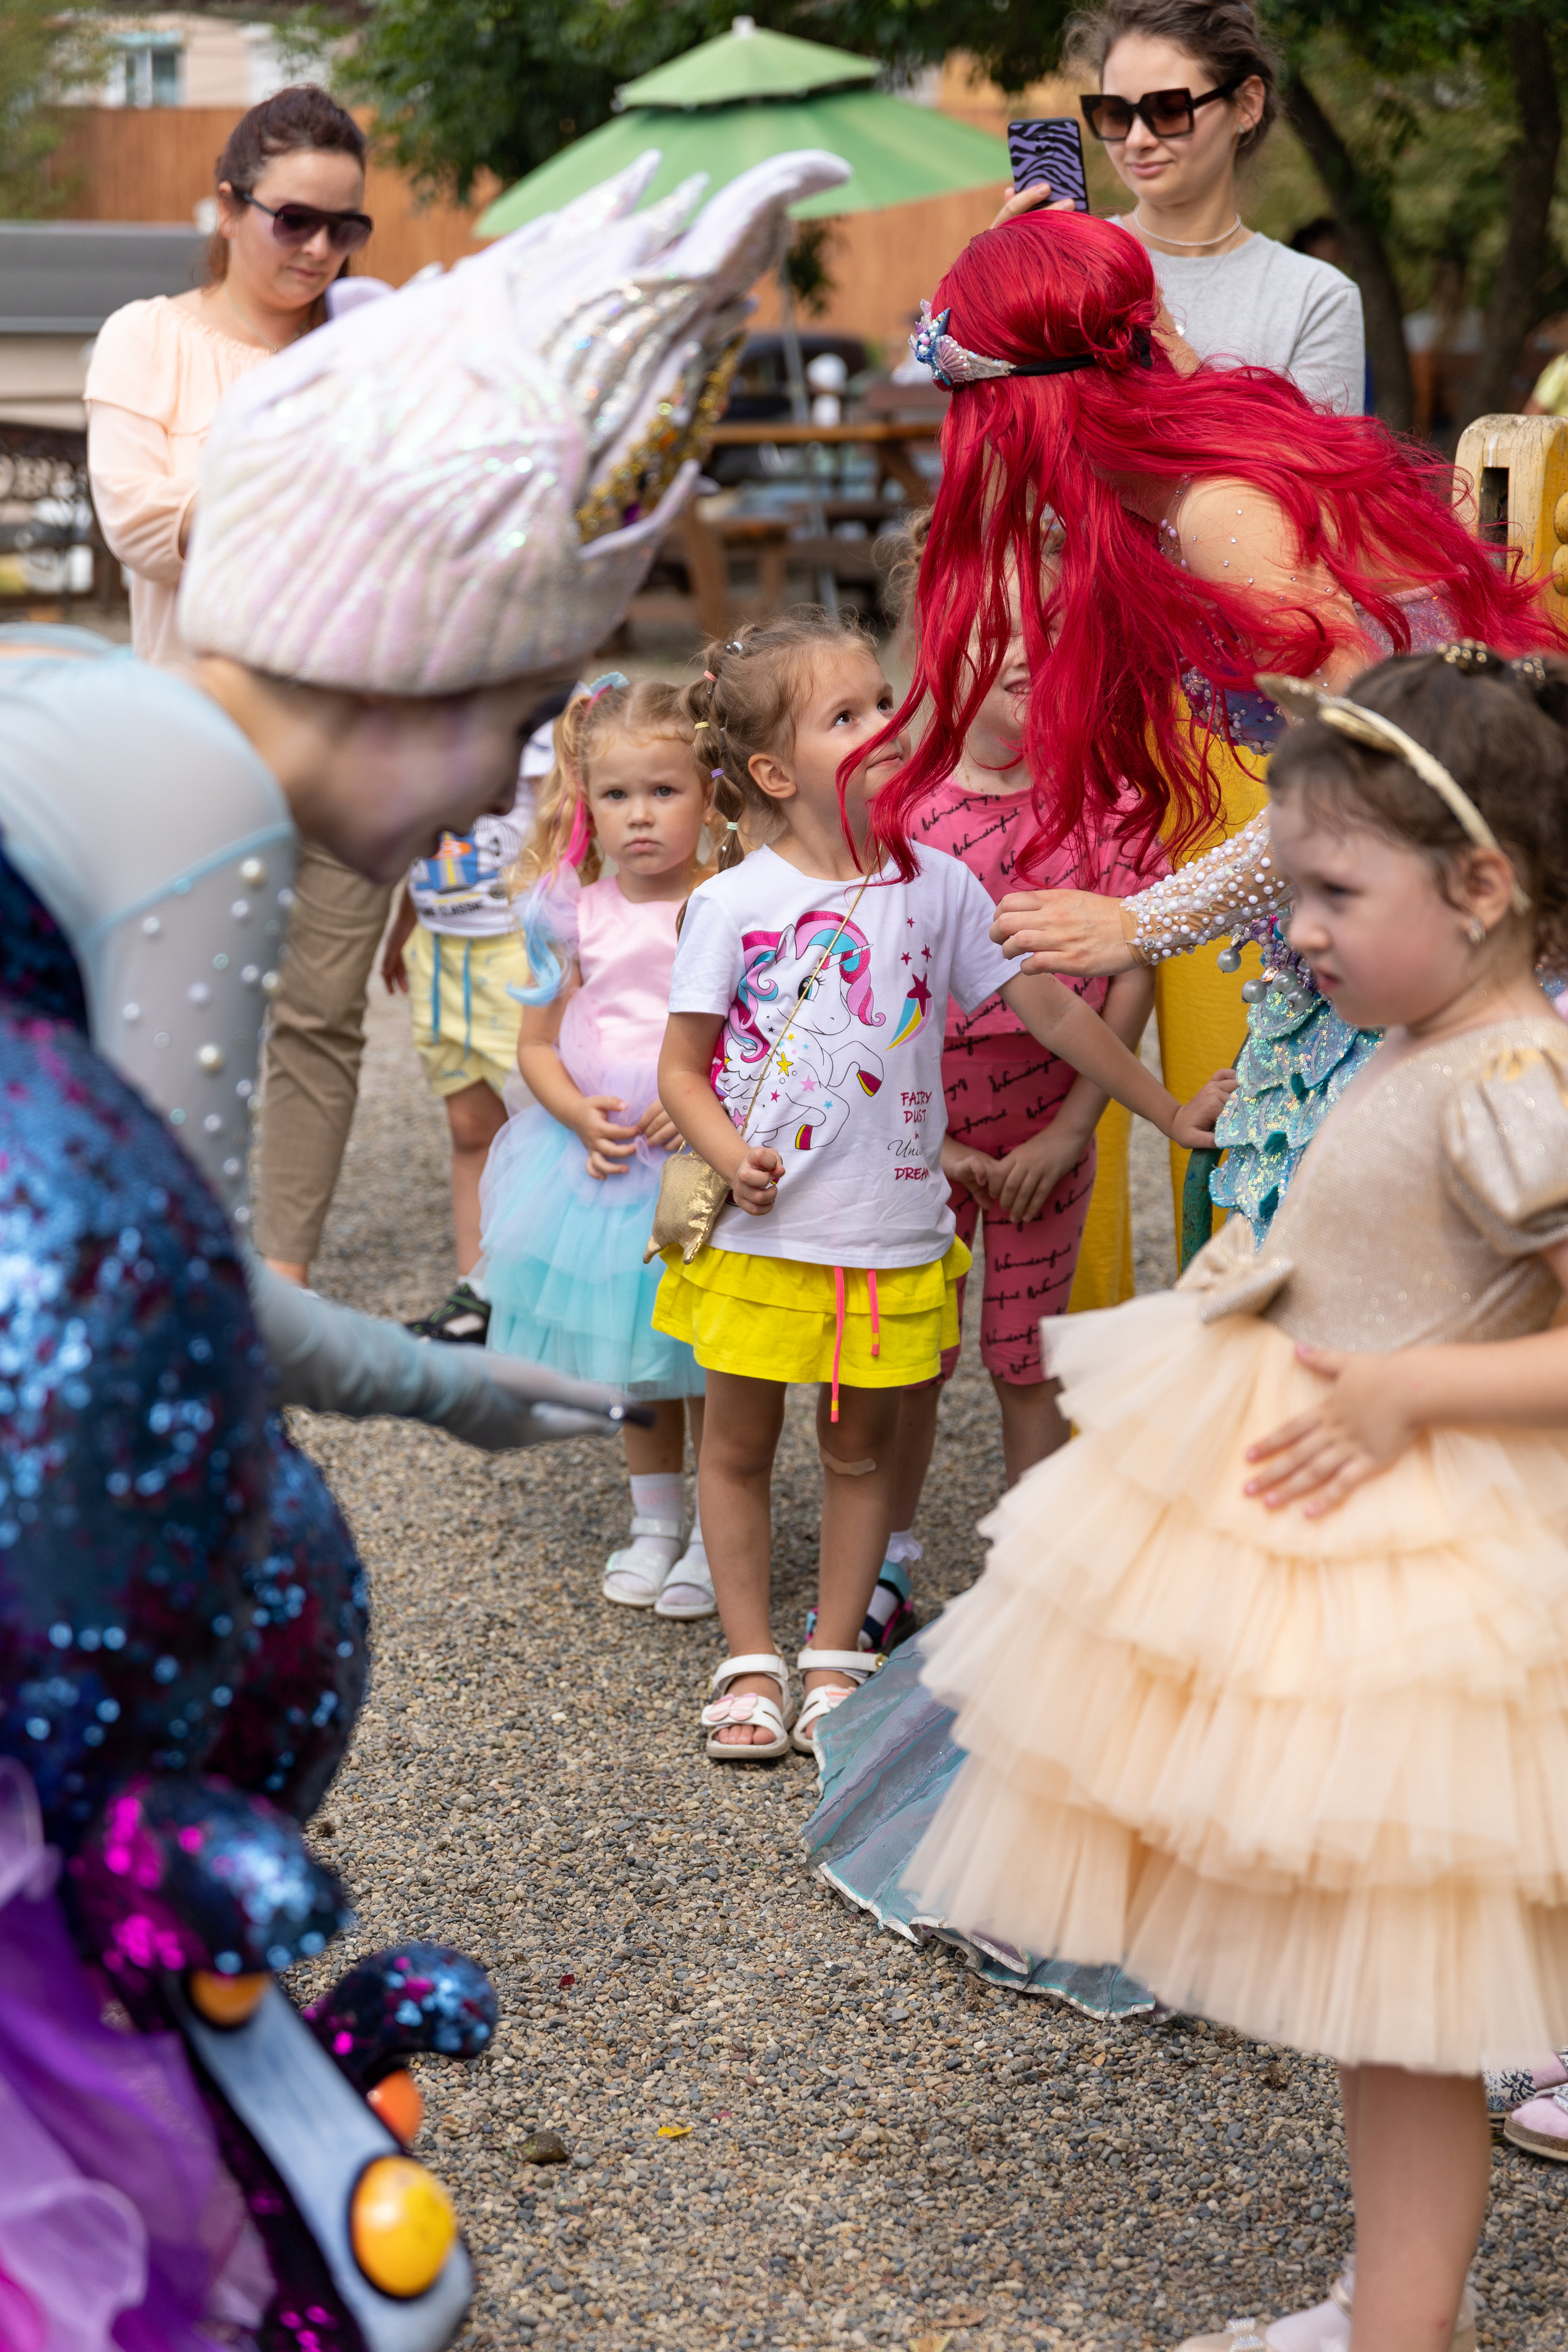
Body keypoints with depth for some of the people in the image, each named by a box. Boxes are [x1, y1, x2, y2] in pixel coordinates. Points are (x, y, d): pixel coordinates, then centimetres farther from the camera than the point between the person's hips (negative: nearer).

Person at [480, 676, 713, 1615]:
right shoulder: (577, 917, -1)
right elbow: (538, 1045, 5)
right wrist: (583, 1116, -12)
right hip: (602, 1160, 4)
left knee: (706, 1360, 3)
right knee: (635, 1367, 17)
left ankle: (719, 1538, 20)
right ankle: (655, 1525, 34)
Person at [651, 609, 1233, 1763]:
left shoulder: (938, 885, -2)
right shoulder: (733, 903, -8)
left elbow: (1052, 1010, 4)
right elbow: (683, 1069, -3)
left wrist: (1168, 1110, 6)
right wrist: (732, 1157, -21)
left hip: (891, 1229, 2)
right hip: (761, 1231, -1)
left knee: (862, 1451, 11)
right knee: (739, 1444, 8)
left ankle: (836, 1658, 25)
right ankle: (752, 1664, 22)